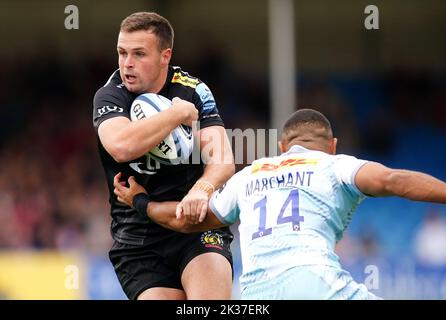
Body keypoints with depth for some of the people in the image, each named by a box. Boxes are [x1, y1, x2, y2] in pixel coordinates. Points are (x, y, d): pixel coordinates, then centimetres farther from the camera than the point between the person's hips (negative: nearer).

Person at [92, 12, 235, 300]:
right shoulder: (109, 97, 1)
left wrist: (202, 188, -32)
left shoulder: (193, 91, 3)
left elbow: (222, 158, -9)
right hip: (137, 238, 0)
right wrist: (179, 113, -12)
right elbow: (121, 147, -21)